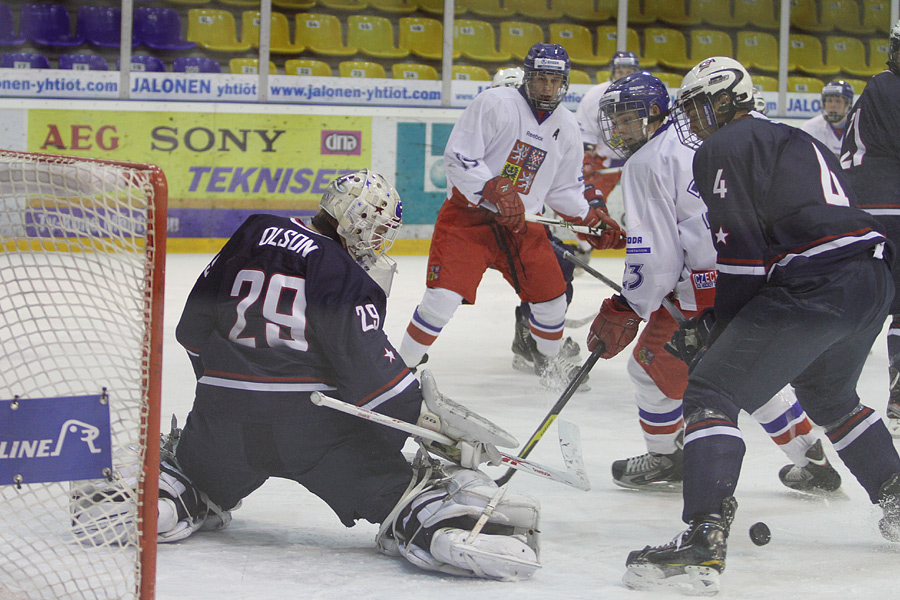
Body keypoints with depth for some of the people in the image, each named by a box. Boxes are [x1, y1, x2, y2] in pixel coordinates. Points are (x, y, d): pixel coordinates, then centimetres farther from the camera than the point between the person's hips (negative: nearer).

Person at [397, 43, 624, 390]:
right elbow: (458, 156, -18)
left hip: (521, 222, 6)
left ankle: (548, 359, 35)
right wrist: (497, 192, -26)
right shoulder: (496, 104, -14)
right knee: (444, 295, -17)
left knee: (551, 294, 7)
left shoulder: (567, 129, 7)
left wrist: (591, 220, 5)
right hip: (469, 213, -6)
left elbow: (563, 189, 17)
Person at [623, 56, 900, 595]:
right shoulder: (799, 142, 30)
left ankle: (704, 542, -24)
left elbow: (741, 248, -6)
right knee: (829, 397, 34)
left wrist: (712, 325, 3)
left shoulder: (724, 148, 2)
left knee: (713, 392, -9)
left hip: (814, 287, -9)